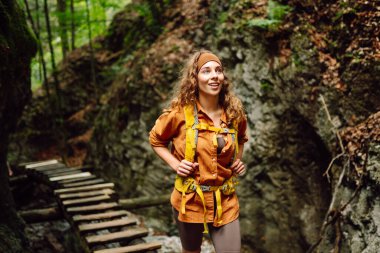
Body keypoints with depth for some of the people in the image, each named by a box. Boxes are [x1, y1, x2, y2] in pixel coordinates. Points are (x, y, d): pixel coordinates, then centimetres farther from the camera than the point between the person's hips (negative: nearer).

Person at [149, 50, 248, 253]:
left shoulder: (234, 112, -2)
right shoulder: (180, 112, -12)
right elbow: (156, 139, 4)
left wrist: (238, 160, 4)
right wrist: (175, 164, -9)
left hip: (225, 201, 2)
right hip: (190, 200, -2)